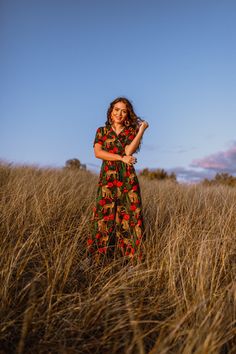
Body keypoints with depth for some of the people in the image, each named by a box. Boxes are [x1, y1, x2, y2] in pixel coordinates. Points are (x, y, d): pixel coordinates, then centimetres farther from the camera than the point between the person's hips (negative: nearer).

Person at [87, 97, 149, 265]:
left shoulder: (132, 132, 11)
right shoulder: (102, 131, 12)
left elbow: (129, 151, -8)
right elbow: (98, 152, -4)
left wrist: (142, 130, -7)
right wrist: (122, 158, -11)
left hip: (128, 178, 0)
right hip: (107, 178, 0)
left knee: (130, 215, -2)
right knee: (105, 215, -1)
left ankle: (133, 256, 7)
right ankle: (99, 256, 11)